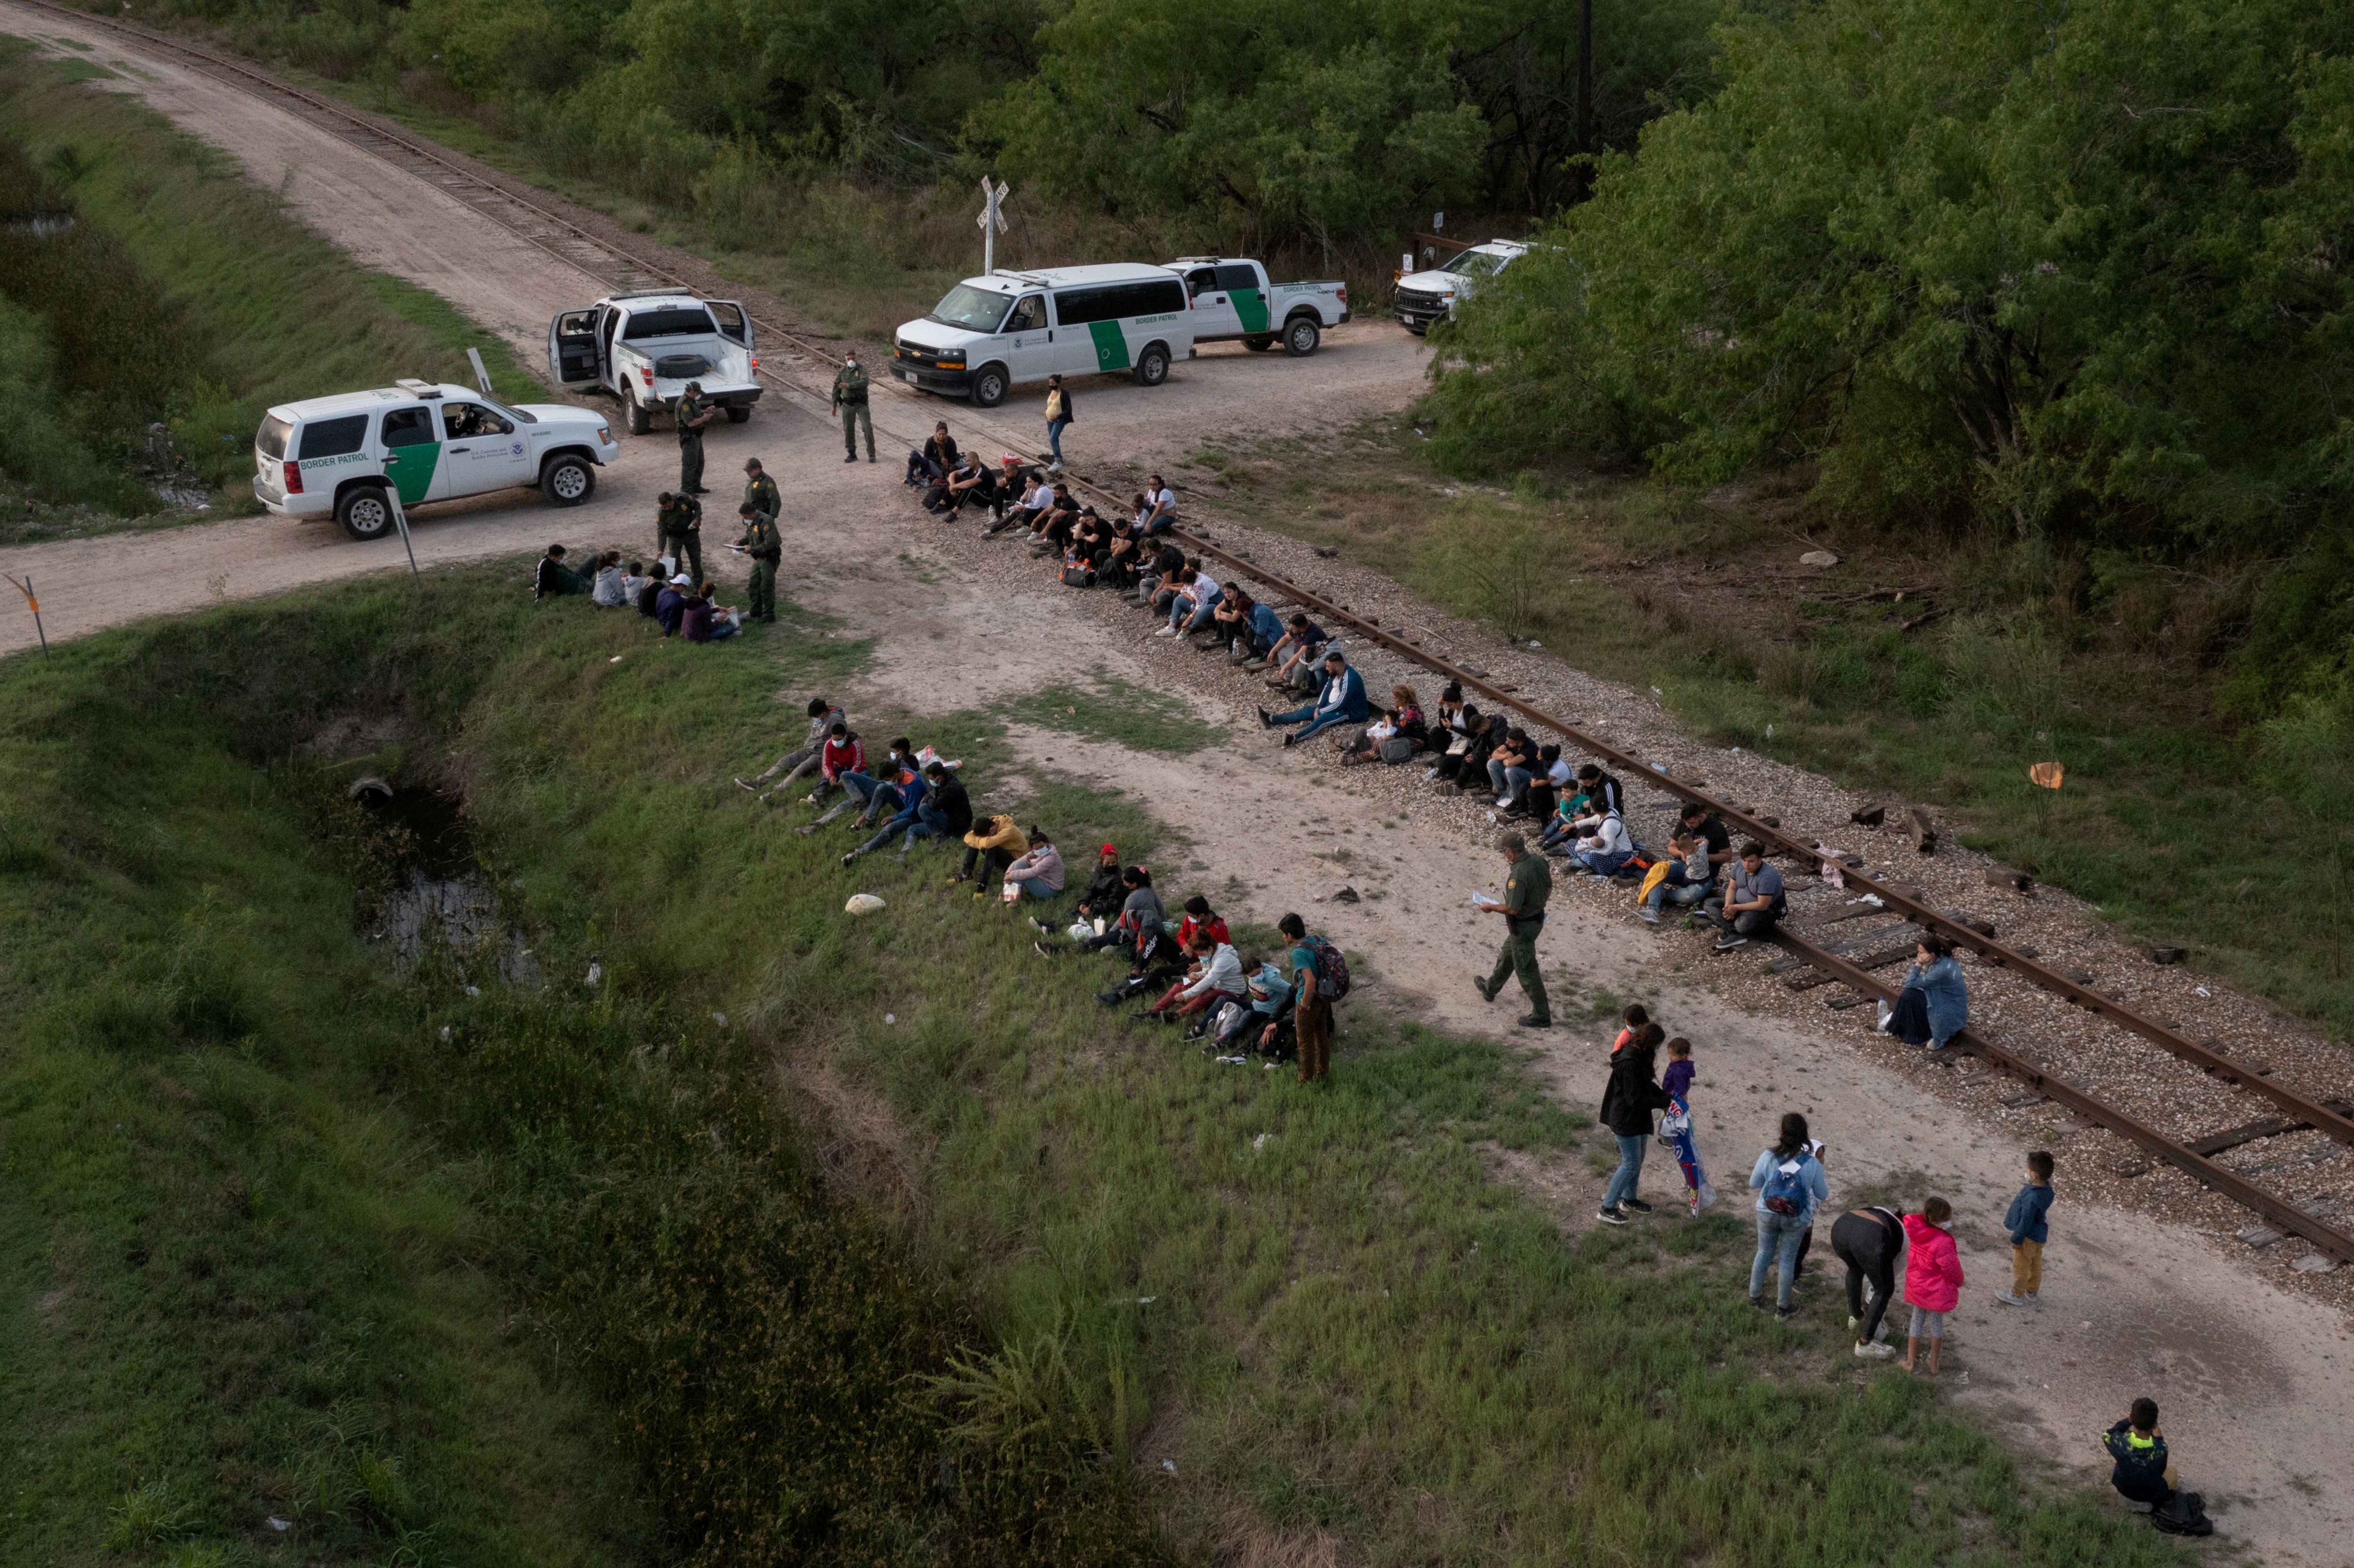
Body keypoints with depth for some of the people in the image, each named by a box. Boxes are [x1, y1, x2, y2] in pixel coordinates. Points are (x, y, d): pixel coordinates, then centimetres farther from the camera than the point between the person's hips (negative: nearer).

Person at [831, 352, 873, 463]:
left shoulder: (861, 370, -5)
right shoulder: (842, 372, 6)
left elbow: (864, 382, -25)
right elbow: (836, 389, 12)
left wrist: (849, 386, -26)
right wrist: (834, 405, 11)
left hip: (861, 403, -3)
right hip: (848, 404, 3)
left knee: (868, 428, -10)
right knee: (849, 430, 6)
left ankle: (871, 454, -5)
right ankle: (852, 454, 18)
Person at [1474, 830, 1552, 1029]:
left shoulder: (1518, 875, -33)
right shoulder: (1540, 861, -6)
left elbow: (1512, 909, -27)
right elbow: (1548, 891, 7)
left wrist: (1491, 907, -10)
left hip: (1523, 926, -9)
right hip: (1538, 917, 9)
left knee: (1526, 969, 5)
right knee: (1507, 954, 29)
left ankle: (1542, 1016, 15)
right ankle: (1490, 988, 51)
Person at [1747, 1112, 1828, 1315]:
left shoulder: (1768, 1157, -18)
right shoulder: (1812, 1164, -19)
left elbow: (1754, 1183, -2)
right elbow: (1822, 1195, -5)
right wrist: (1820, 1172, 11)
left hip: (1768, 1214, 1)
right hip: (1796, 1221, -1)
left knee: (1764, 1253, 23)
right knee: (1787, 1260, 16)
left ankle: (1755, 1296, 39)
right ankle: (1782, 1306, 32)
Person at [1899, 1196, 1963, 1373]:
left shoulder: (1916, 1231, -15)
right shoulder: (1943, 1243, -34)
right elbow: (1952, 1268, -21)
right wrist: (1959, 1281, 0)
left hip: (1917, 1287, 5)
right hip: (1938, 1292, -5)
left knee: (1917, 1320, 22)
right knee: (1937, 1322, 18)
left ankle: (1911, 1362, 29)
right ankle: (1934, 1364, 31)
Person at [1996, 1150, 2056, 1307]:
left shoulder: (2031, 1198, -38)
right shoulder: (2046, 1187, -11)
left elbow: (2026, 1222, -27)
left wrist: (2016, 1239, -13)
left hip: (2029, 1236, -8)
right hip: (2039, 1234, 8)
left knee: (2021, 1265, 12)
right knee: (2035, 1263, 25)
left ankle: (2017, 1295, 30)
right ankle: (2032, 1292, 43)